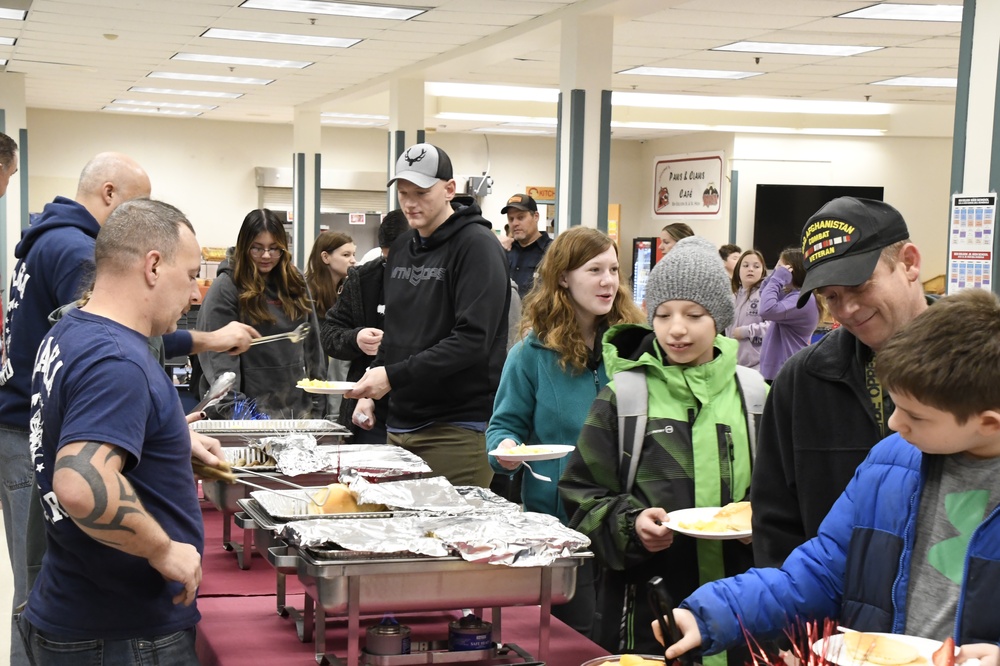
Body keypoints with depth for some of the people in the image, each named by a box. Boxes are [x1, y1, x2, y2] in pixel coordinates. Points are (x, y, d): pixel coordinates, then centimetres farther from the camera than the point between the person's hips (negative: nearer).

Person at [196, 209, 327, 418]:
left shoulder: (295, 283, 10)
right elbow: (217, 354, -13)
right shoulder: (225, 287, -7)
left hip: (299, 407, 5)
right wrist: (233, 405, -22)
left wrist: (318, 402, 9)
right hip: (254, 408, -5)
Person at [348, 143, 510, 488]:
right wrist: (369, 390, 12)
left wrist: (393, 376, -21)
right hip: (399, 425, 7)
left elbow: (473, 340, -19)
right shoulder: (402, 248, 16)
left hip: (458, 428, -7)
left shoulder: (477, 246, -9)